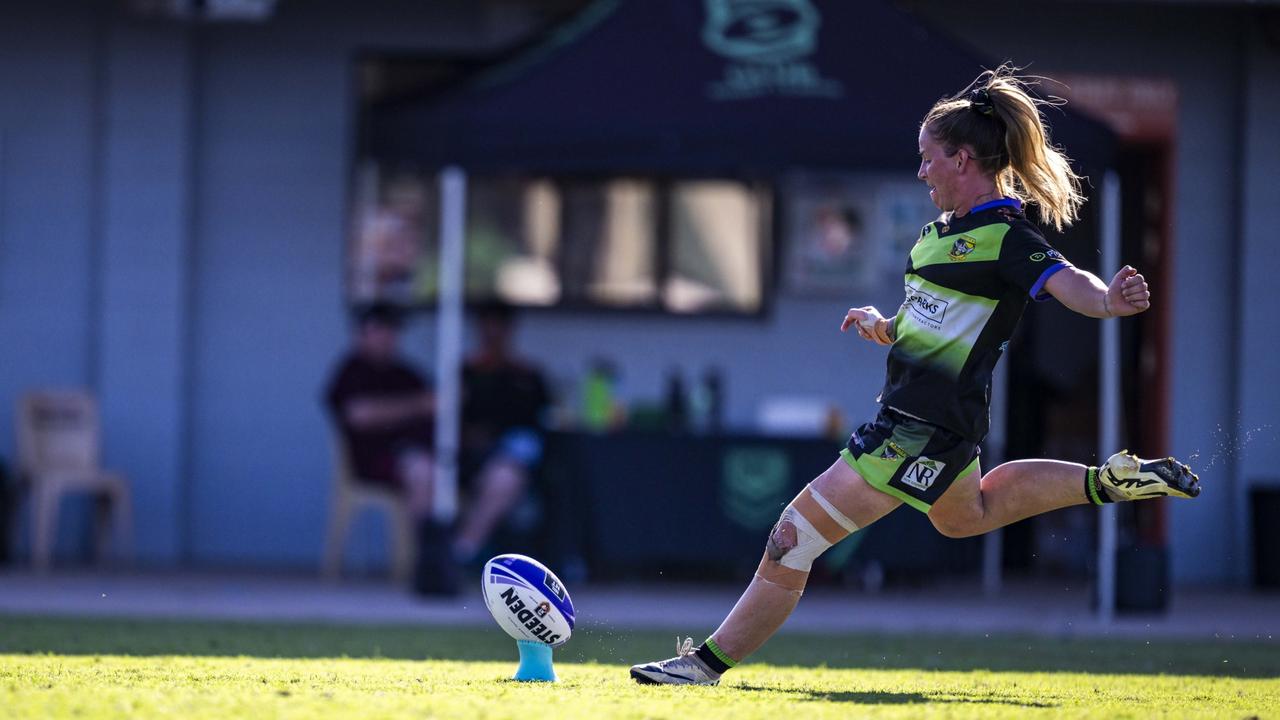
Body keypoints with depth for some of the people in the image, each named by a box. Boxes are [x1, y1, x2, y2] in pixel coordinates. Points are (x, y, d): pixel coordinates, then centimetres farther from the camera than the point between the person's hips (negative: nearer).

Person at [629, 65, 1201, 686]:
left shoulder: (1006, 239, -18)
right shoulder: (944, 229, 10)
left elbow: (1068, 284, -35)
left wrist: (1108, 301, -54)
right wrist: (884, 327, 9)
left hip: (923, 430, -11)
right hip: (916, 419, 11)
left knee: (794, 539, -9)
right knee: (965, 514, 38)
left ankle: (709, 661, 0)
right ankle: (1114, 481, 37)